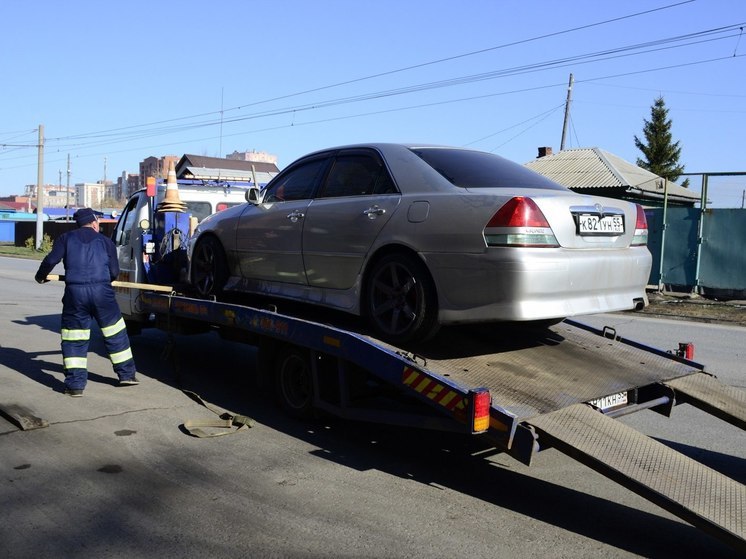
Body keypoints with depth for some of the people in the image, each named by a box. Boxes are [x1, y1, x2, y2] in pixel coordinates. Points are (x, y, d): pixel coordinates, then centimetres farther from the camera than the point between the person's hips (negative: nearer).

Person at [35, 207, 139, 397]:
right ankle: (127, 374, 23)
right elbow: (114, 272, 7)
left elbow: (51, 260, 0)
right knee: (115, 333, 14)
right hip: (102, 291, 0)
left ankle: (75, 384, 7)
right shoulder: (105, 241, 11)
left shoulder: (66, 238, 11)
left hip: (75, 292, 0)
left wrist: (41, 276, 18)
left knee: (73, 339, 8)